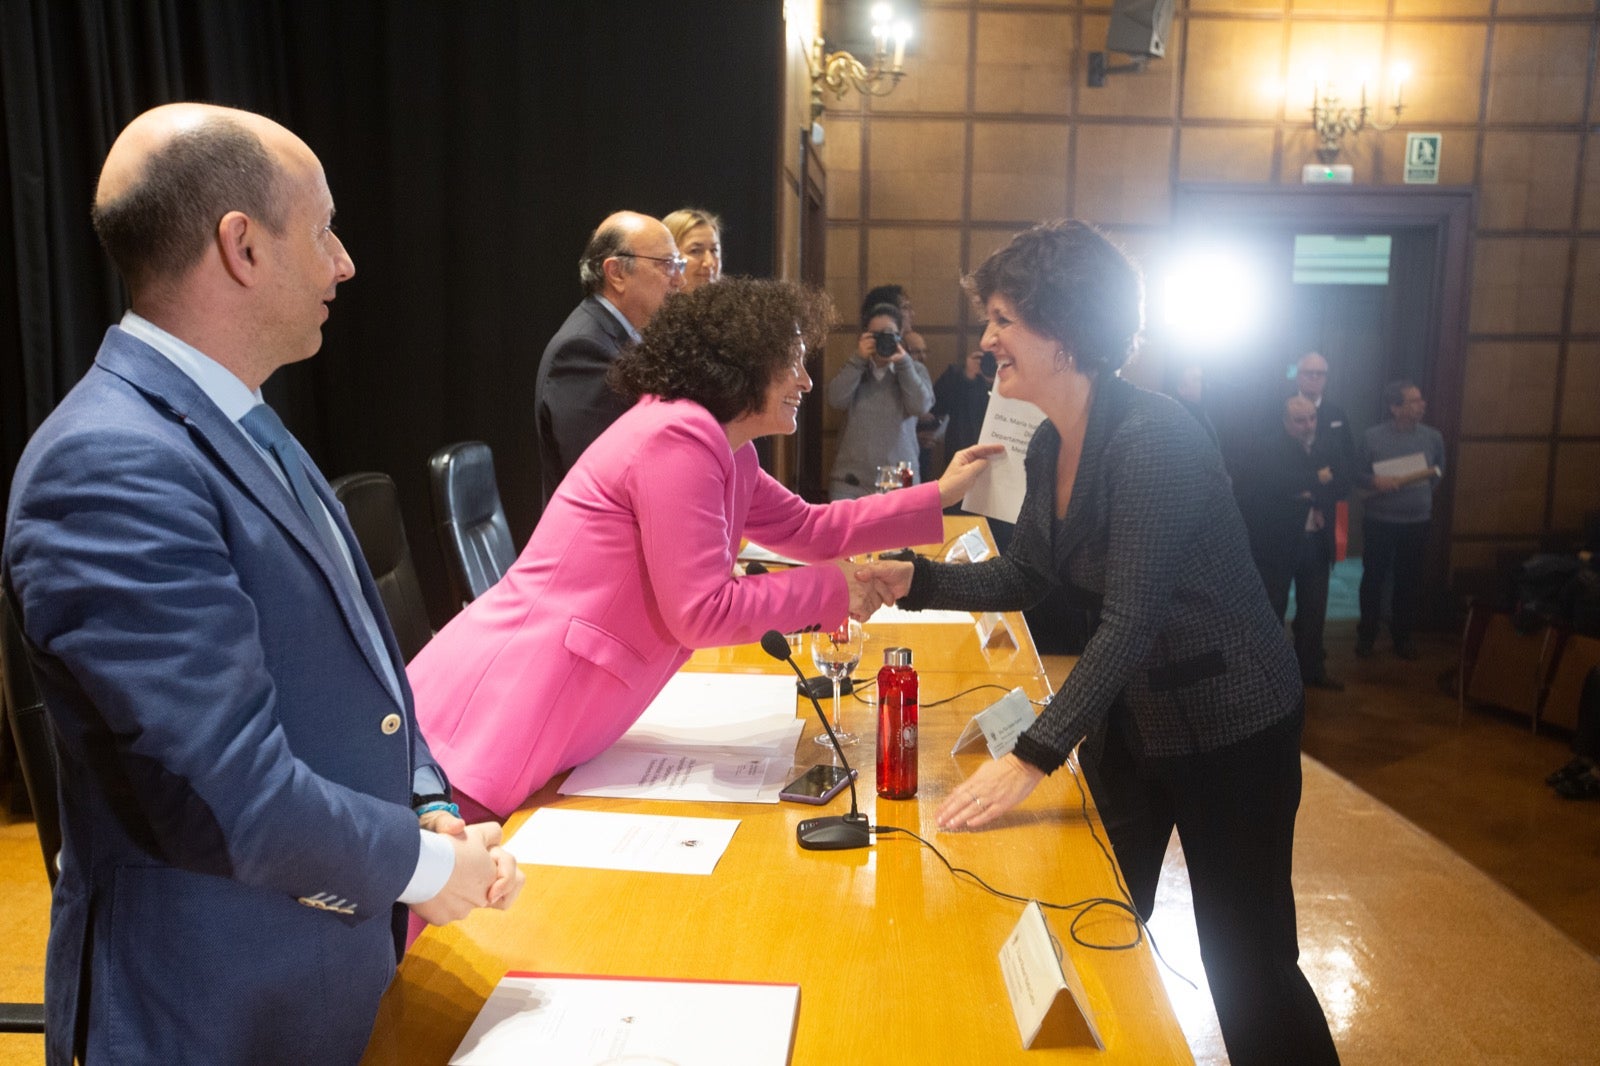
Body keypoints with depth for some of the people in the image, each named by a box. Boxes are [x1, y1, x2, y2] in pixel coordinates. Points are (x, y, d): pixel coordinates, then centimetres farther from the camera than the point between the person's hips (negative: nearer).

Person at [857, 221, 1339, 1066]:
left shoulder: (1153, 441, -27)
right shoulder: (1050, 445, -1)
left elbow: (1129, 622, -31)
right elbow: (1024, 577, 8)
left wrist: (1033, 757, -35)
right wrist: (915, 581, -7)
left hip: (1229, 725, -8)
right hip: (1130, 715, 8)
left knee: (1247, 962, 5)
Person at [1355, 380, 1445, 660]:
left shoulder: (1433, 437, 1)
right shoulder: (1372, 436, -7)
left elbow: (1440, 471, 14)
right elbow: (1357, 474, -3)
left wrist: (1423, 493, 1)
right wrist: (1375, 481, -22)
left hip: (1417, 522, 2)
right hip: (1379, 521, -2)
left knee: (1409, 582, 9)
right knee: (1373, 578, 8)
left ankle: (1402, 637, 23)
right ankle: (1366, 636, 21)